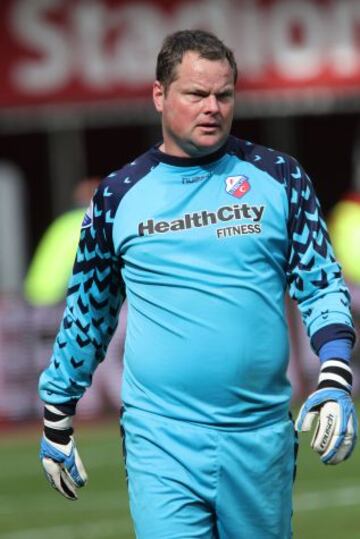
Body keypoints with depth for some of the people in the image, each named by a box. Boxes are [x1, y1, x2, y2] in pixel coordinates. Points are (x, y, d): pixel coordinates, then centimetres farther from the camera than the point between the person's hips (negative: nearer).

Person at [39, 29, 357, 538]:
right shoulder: (119, 196, 5)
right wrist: (57, 422, 18)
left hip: (261, 435, 1)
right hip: (161, 437, -1)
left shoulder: (278, 178, 4)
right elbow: (86, 313, 15)